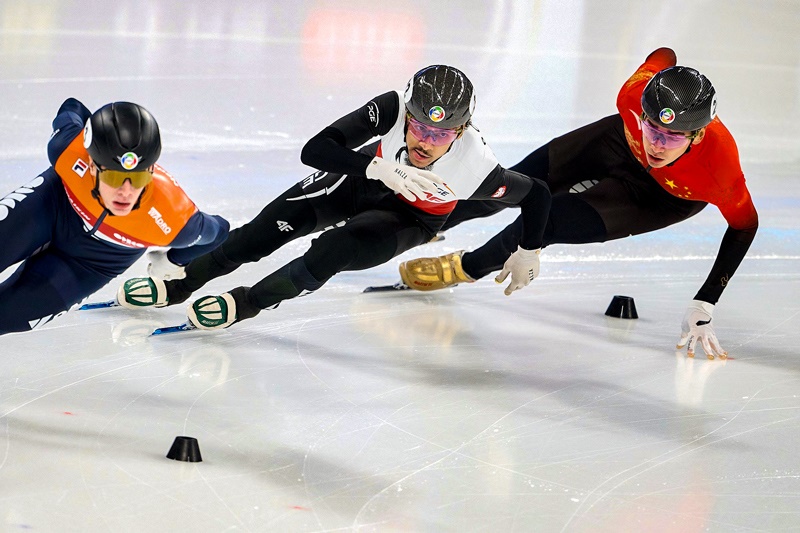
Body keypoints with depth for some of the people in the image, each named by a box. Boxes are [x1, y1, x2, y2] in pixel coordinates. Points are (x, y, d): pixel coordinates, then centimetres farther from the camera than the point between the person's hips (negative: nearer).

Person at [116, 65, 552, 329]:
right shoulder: (391, 109, -37)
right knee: (281, 221, -15)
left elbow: (536, 193, -20)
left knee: (335, 250, -27)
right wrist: (380, 168, -55)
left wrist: (527, 253, -9)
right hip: (365, 181, 2)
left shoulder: (475, 169, -38)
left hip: (411, 218, -2)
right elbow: (315, 149, -41)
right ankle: (182, 283, 0)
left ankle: (247, 303, -7)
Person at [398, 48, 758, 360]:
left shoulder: (719, 169, -44)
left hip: (664, 197, -3)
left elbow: (745, 225, -24)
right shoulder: (636, 94, -37)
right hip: (620, 142, 3)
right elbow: (664, 56, -13)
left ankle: (466, 268, 15)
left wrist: (703, 307, -27)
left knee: (551, 222, -17)